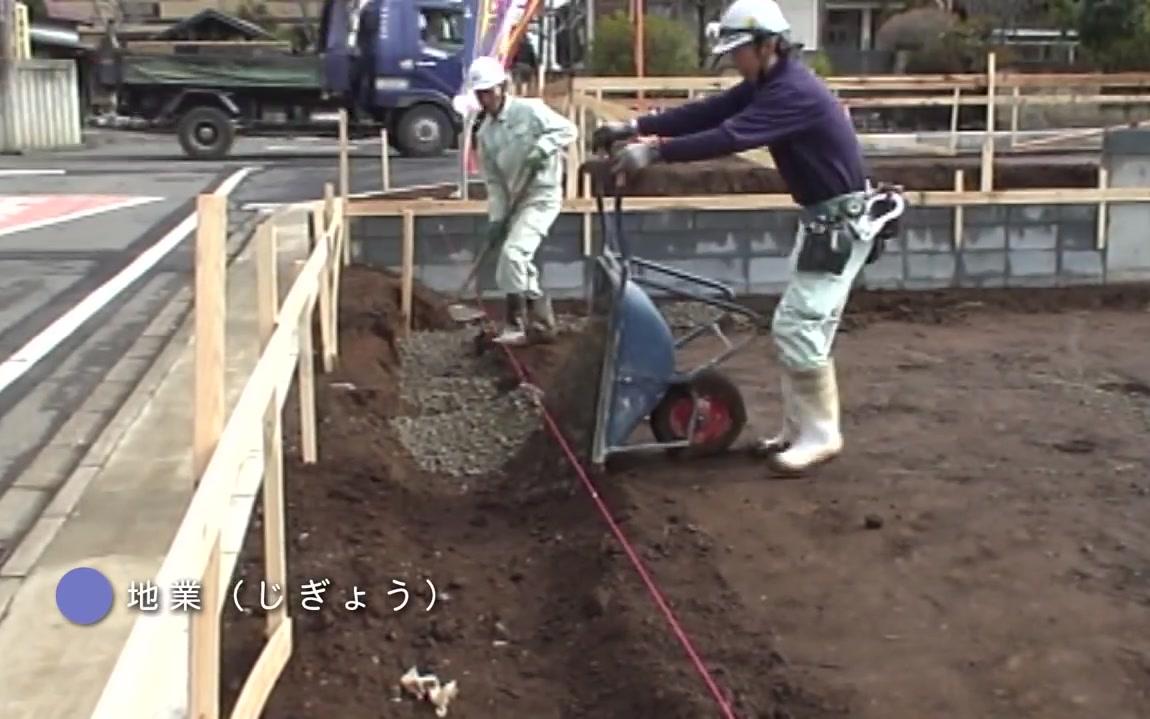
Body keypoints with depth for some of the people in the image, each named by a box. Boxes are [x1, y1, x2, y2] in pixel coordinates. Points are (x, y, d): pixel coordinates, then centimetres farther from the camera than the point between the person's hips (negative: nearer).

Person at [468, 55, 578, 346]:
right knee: (521, 264, 11)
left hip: (543, 195, -8)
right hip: (516, 201, 8)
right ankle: (541, 324, 24)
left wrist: (543, 147, -27)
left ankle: (515, 325, -12)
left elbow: (568, 129, -12)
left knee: (513, 253, -20)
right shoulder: (484, 134, 8)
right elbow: (494, 181, 8)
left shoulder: (530, 109, -9)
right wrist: (496, 217, -2)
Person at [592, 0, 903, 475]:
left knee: (801, 330, -10)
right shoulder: (767, 84, 7)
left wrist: (655, 152, -35)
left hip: (843, 222, -10)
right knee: (790, 328, 12)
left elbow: (730, 137, -33)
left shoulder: (795, 91, -24)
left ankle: (821, 435, 2)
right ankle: (798, 430, 19)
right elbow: (707, 112, 3)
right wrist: (635, 127, -5)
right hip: (820, 219, 10)